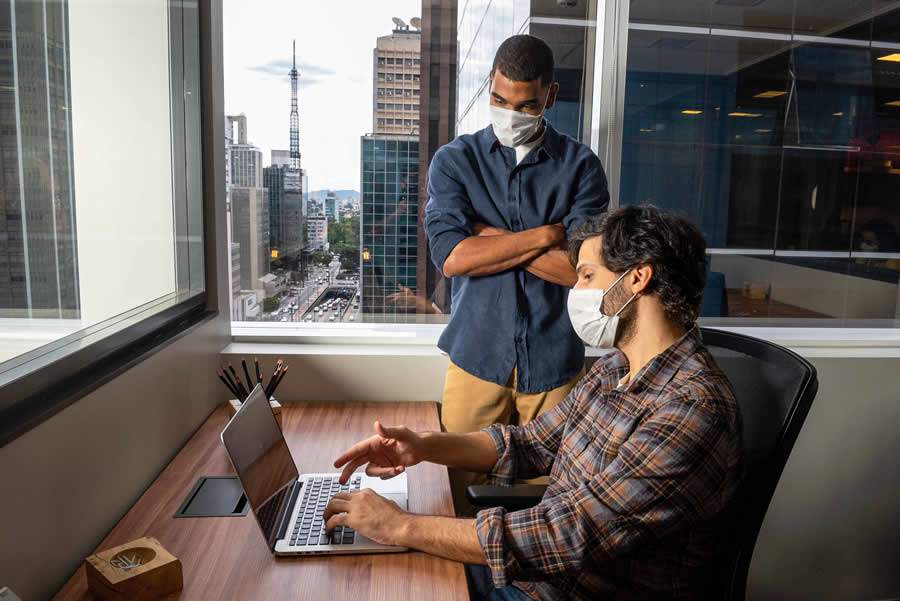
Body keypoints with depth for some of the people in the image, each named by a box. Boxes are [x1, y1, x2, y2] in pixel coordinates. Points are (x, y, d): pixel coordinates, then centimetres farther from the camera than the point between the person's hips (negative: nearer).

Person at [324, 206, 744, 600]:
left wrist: (402, 527, -27)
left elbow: (569, 536, -31)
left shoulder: (693, 409, -28)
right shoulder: (613, 369, 2)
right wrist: (424, 446, -7)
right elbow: (533, 443, 8)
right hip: (540, 564, 7)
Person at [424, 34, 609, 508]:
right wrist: (547, 233, -12)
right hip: (477, 357, 0)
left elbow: (583, 268, -11)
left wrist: (491, 235, -11)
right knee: (464, 485, 11)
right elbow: (451, 256, -13)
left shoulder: (581, 166, 1)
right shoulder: (454, 160, 2)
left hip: (555, 360, 0)